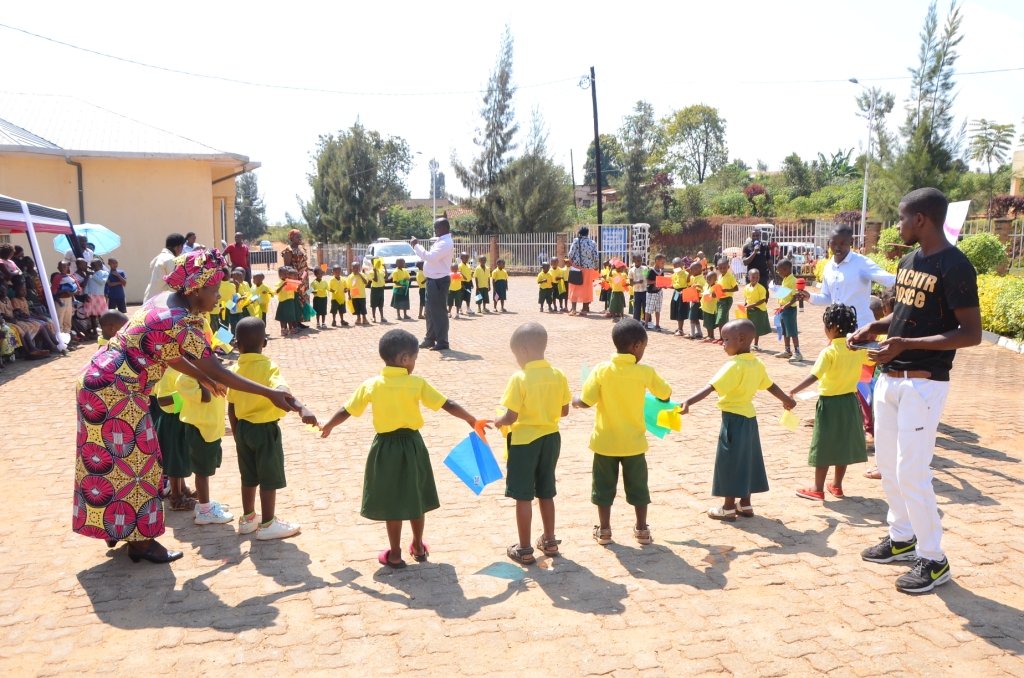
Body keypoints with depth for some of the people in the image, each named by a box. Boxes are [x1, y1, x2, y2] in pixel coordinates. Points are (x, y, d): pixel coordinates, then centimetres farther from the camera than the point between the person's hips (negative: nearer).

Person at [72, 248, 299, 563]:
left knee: (108, 461, 20)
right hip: (116, 394, -10)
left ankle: (114, 527, 35)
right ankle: (140, 541, 14)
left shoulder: (164, 300, 4)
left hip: (98, 381, 10)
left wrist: (203, 379, 19)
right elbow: (219, 373, -22)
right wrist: (270, 393, -19)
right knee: (133, 464, 2)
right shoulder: (183, 325, -24)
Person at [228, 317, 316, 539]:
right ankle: (267, 525, 13)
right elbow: (282, 392, -37)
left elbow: (231, 408, 6)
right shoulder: (268, 367, -17)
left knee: (249, 477, 20)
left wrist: (236, 435, 17)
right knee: (269, 479, 5)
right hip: (265, 429, -6)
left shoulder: (235, 369, 1)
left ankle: (248, 519, 32)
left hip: (243, 428, 6)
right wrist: (302, 409, -51)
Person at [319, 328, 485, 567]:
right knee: (415, 497, 17)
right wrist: (471, 419, 2)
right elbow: (447, 405, -10)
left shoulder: (371, 385, -7)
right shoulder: (417, 383, -11)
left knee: (392, 501, 10)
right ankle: (418, 547, 32)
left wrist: (327, 427, 17)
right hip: (411, 445, 0)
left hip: (385, 447, 0)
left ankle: (395, 555, 19)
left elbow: (346, 411, 0)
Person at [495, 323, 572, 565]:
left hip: (525, 440, -5)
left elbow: (511, 417, -19)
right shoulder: (558, 375, -3)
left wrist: (498, 422, 2)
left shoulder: (520, 378, -18)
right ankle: (549, 541, 31)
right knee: (546, 492, 20)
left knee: (523, 496, 6)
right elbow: (564, 411, 4)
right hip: (551, 438, 6)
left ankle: (524, 549, 14)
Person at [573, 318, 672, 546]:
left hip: (605, 441, 0)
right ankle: (642, 530, 23)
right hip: (634, 442, 0)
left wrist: (574, 400, 9)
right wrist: (653, 387, 25)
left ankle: (604, 530, 20)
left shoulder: (602, 370, -13)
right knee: (638, 486, 16)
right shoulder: (645, 372, -11)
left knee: (604, 486, 14)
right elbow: (666, 394, 3)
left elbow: (586, 401, -13)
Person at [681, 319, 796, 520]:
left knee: (730, 462, 2)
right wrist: (786, 399, 37)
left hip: (734, 419, -8)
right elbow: (770, 385, 18)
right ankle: (745, 504, 27)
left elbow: (710, 387, -32)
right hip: (749, 418, 8)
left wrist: (688, 402, -40)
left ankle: (728, 508, 11)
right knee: (745, 460, 17)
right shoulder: (757, 364, 4)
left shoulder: (734, 366, -21)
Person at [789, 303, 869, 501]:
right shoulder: (858, 348, -1)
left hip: (830, 403, -6)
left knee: (824, 446, 3)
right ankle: (836, 485, 27)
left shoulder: (829, 352, -19)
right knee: (843, 443, 16)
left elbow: (813, 376, -29)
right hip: (850, 401, 6)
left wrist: (792, 392, -32)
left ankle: (818, 489, 9)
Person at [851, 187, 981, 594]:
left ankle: (933, 560, 11)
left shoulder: (954, 266, -16)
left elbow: (971, 334, -19)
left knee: (912, 472, -5)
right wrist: (875, 328, 4)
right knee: (887, 464, 17)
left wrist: (907, 344, -26)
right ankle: (902, 537, 34)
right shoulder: (908, 261, 11)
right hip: (889, 378, 9)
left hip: (923, 384, -9)